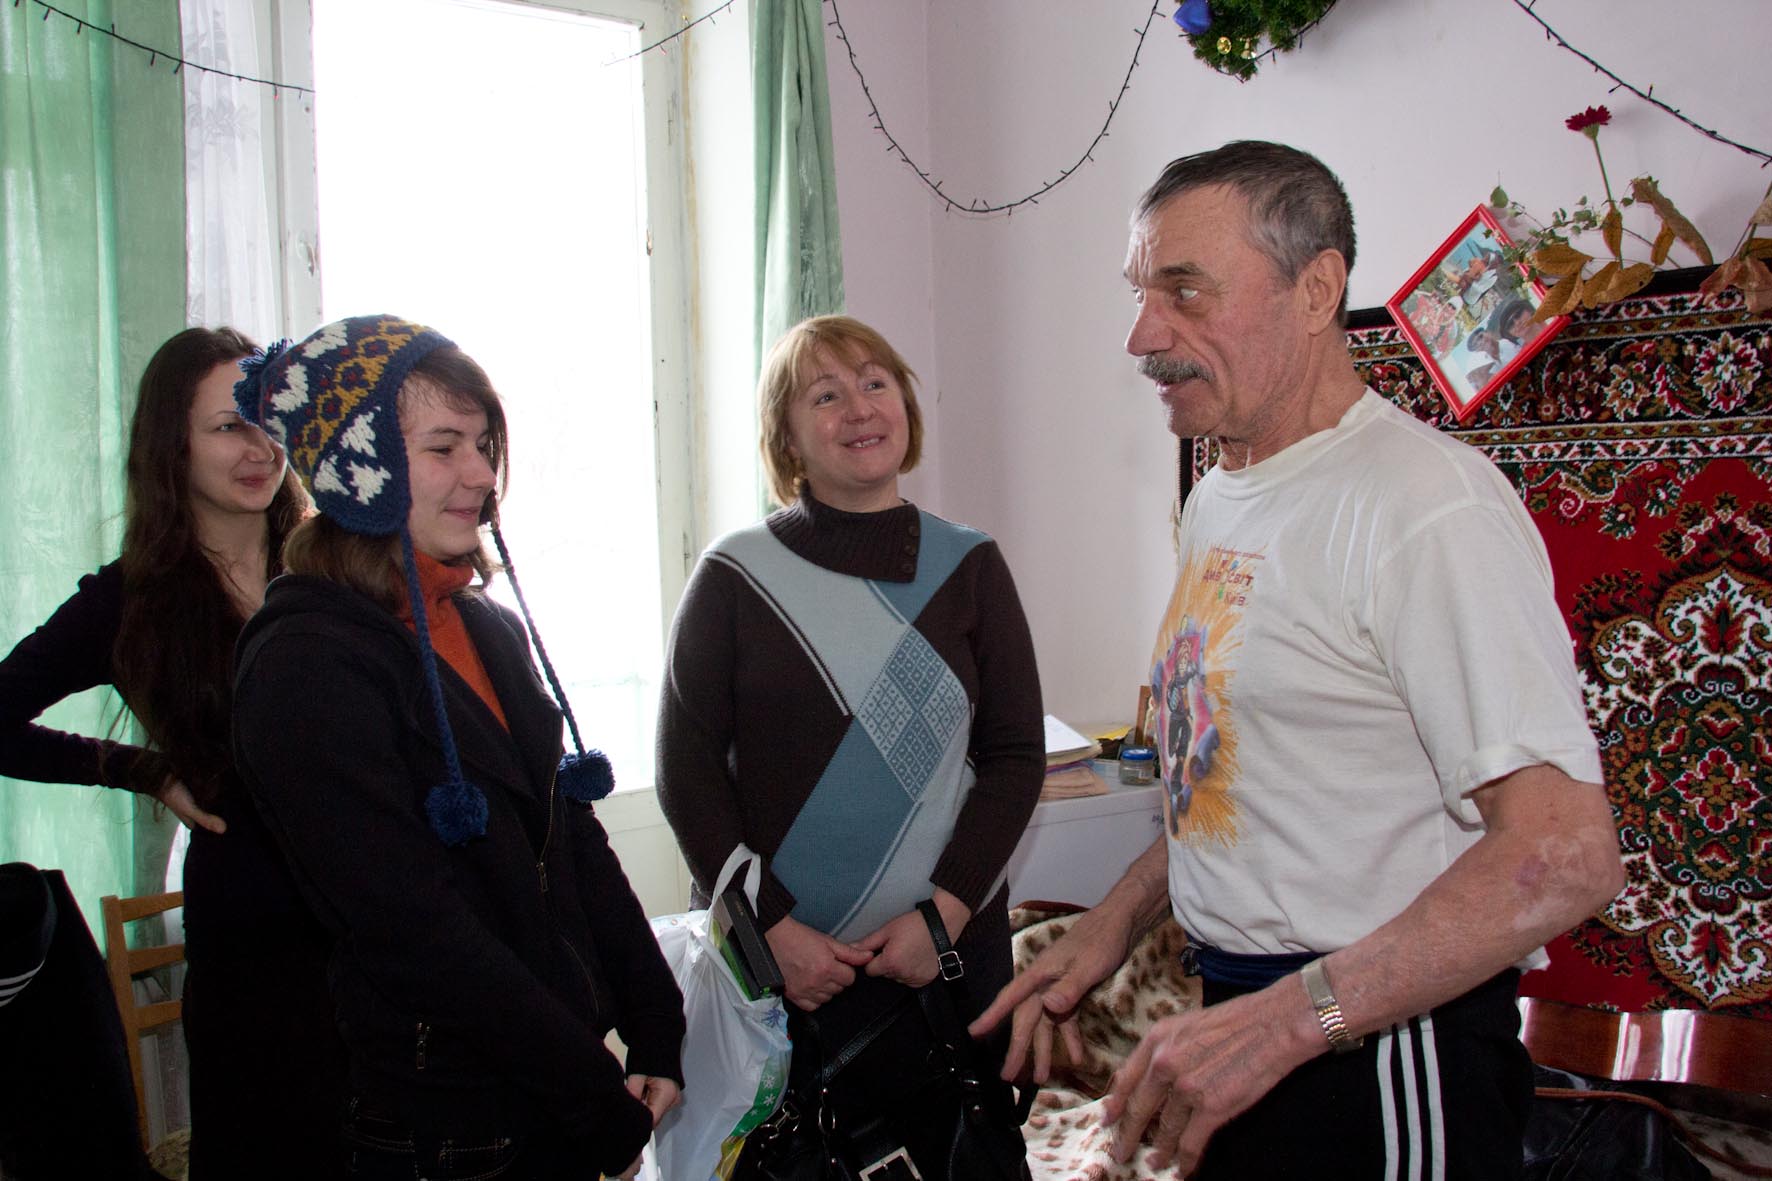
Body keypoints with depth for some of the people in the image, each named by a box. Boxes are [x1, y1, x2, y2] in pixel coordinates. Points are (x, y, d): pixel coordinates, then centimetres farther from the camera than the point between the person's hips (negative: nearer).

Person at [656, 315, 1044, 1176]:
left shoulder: (968, 566, 2)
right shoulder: (734, 575, -1)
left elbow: (1015, 756, 1)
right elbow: (686, 768, -2)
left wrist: (946, 911, -10)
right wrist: (770, 925, -9)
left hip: (948, 949, 1)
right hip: (774, 959, -1)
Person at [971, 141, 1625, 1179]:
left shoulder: (1423, 502, -20)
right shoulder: (1218, 501, 10)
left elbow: (1566, 852, -26)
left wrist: (1290, 1018, -27)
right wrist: (1116, 924, 9)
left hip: (1379, 1054, -8)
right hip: (1240, 1017, 8)